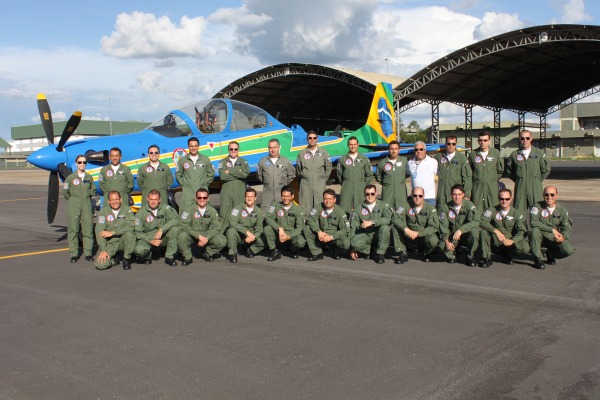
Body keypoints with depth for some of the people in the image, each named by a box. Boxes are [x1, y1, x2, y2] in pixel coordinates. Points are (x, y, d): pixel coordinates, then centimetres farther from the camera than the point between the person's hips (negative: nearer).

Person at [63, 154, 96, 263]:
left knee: (88, 229, 0)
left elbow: (93, 191, 18)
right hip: (74, 206, -2)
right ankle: (74, 254, 6)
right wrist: (73, 201, 10)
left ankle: (88, 253, 7)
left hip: (86, 205, 2)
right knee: (73, 229, 0)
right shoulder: (71, 177, -1)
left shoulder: (89, 177, 7)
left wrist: (87, 199, 11)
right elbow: (65, 192, 6)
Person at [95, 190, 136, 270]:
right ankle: (113, 260, 15)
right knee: (100, 265, -22)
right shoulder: (104, 211, -1)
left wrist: (112, 232, -21)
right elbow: (99, 232, -7)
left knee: (129, 233, -34)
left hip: (123, 241, 0)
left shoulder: (127, 210, -1)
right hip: (110, 243, 0)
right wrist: (103, 250, -16)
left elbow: (131, 226, -17)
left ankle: (127, 259, -8)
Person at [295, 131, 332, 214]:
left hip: (320, 185, 0)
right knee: (304, 208, -2)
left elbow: (328, 167, 8)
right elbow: (298, 169, 13)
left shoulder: (324, 152, 6)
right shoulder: (302, 153, 7)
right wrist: (303, 177, 8)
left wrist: (324, 179, 5)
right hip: (305, 185, 0)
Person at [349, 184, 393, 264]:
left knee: (385, 227, -32)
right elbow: (353, 228, 2)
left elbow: (388, 219, -19)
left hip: (379, 236, 0)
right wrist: (353, 249, -3)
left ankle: (380, 254, -12)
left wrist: (371, 222, -27)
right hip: (365, 235, 0)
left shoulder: (383, 205, 0)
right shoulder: (359, 209, 4)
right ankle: (372, 252, -1)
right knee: (355, 242, -31)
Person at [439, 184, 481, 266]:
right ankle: (452, 255, 12)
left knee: (474, 231, -35)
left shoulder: (469, 205, -13)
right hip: (452, 236, 1)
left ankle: (470, 257, -9)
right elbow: (443, 226, -7)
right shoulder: (446, 207, -6)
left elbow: (476, 221, -28)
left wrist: (460, 230, -38)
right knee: (442, 245, -29)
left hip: (466, 235, -1)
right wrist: (447, 241, -20)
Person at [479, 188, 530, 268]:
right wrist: (496, 231, -30)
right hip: (494, 242, -1)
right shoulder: (492, 210, -3)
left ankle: (507, 254, 7)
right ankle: (486, 258, -15)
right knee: (483, 231, -29)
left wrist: (512, 241, -27)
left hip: (510, 240, 1)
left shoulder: (517, 213, -1)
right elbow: (482, 222, -18)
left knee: (525, 248, -28)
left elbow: (521, 232, -8)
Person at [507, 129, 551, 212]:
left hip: (535, 188, 0)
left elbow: (546, 170, 11)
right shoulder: (514, 154, 6)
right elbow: (509, 170, 15)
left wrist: (537, 181, 8)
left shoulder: (539, 153, 5)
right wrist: (519, 181, 10)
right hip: (520, 188, 0)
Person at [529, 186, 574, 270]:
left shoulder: (562, 210, 2)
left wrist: (563, 237, -24)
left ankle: (550, 254, 14)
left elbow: (567, 228, -1)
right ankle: (538, 259, -18)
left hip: (554, 238, 2)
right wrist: (552, 230, -26)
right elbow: (533, 222, -24)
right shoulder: (537, 206, -9)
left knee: (569, 250, -22)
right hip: (540, 237, -2)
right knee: (535, 230, -36)